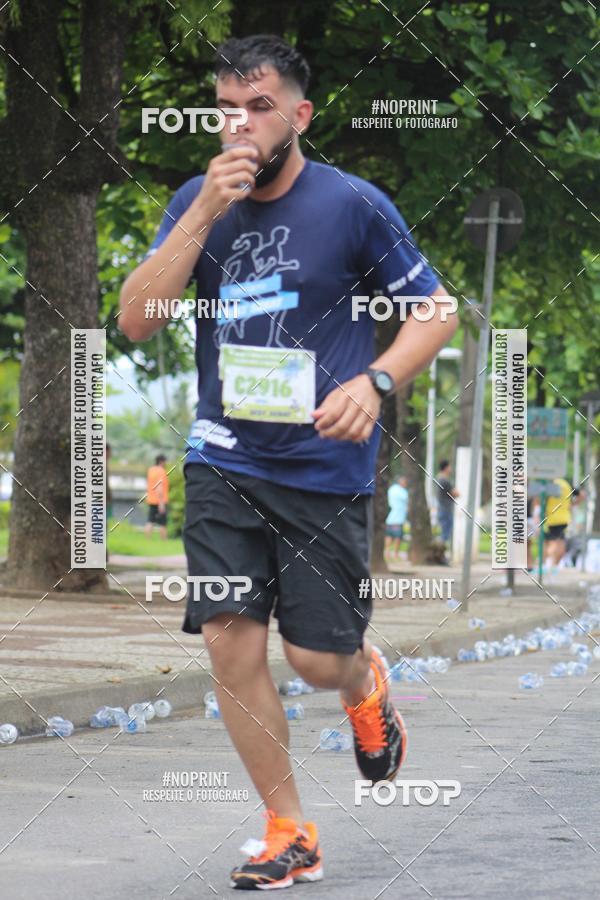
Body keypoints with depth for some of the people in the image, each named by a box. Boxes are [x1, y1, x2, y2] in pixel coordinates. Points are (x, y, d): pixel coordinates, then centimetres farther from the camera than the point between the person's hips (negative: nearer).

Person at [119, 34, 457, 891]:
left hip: (325, 466, -3)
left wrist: (374, 382, -17)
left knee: (318, 656, -2)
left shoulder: (353, 205, -6)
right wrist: (204, 213, -16)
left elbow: (436, 311, 1)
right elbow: (137, 320, -7)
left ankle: (365, 681, 38)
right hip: (224, 460, 3)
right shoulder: (197, 201, 3)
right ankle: (290, 832, 7)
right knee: (230, 639, -7)